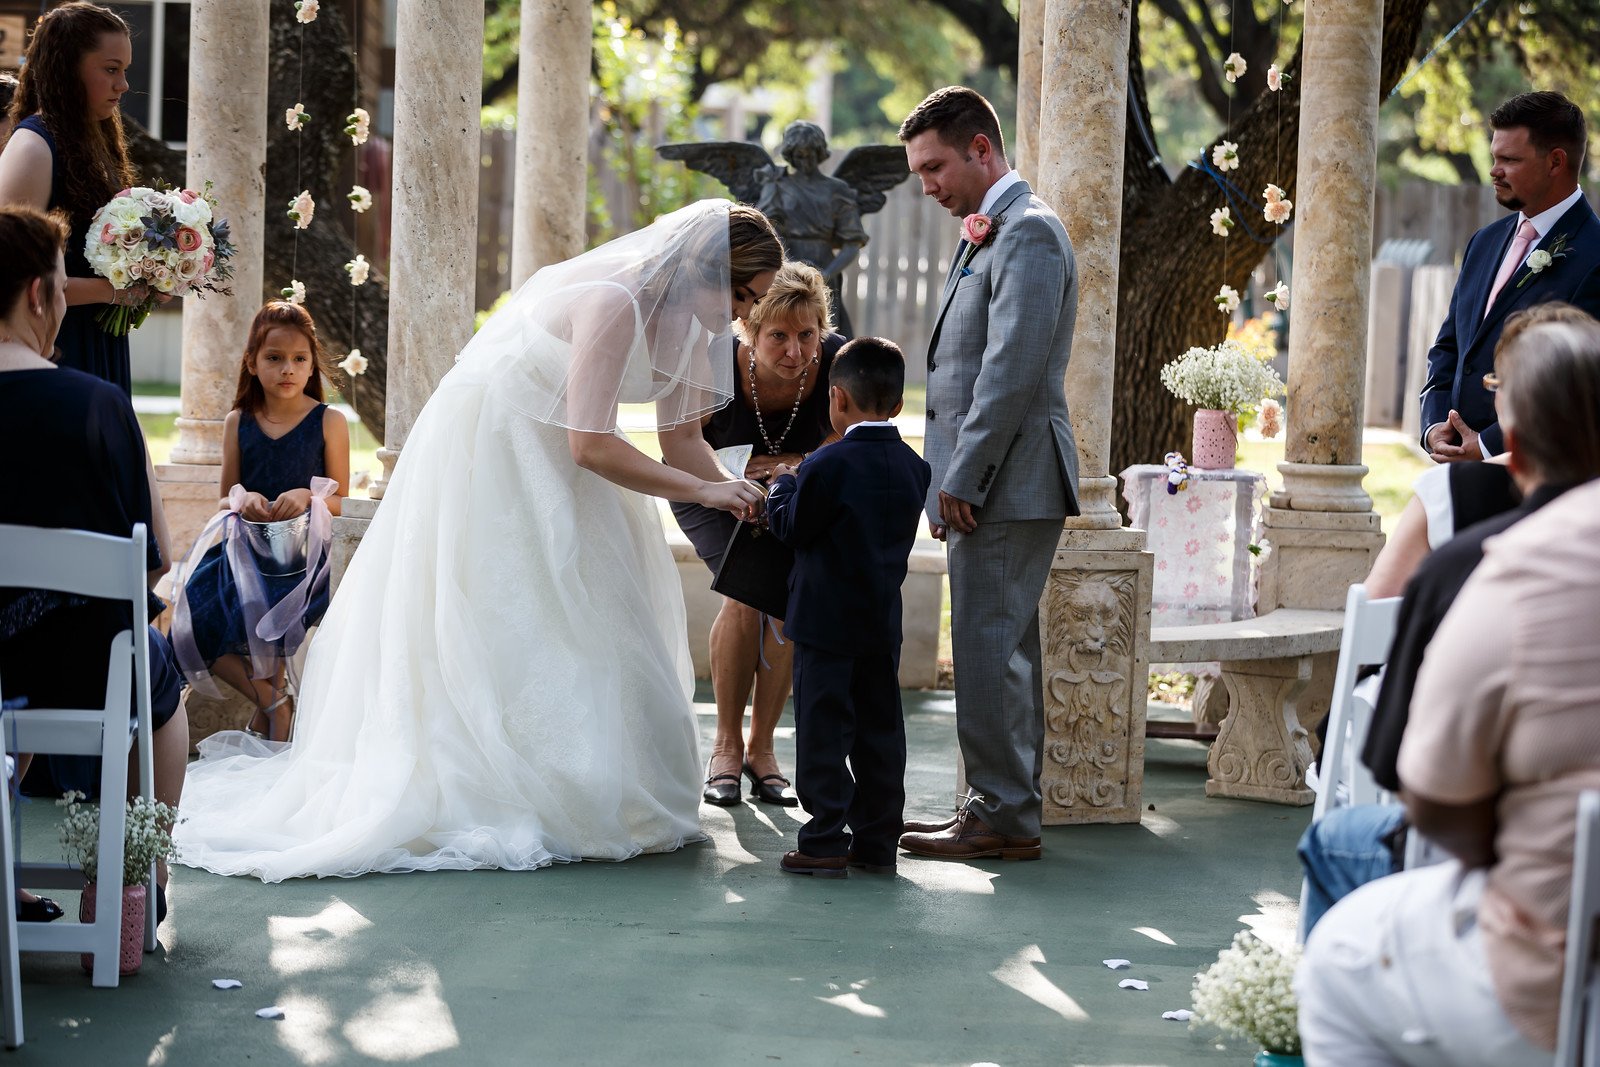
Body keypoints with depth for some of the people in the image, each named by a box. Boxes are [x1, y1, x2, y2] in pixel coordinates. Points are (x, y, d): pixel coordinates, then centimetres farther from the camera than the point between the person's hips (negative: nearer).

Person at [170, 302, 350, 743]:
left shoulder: (328, 422, 2)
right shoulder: (238, 422, 9)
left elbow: (341, 501, 5)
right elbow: (225, 499, 15)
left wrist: (307, 496, -16)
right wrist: (242, 501, -8)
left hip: (304, 551, -4)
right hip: (244, 548, 4)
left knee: (259, 618, -31)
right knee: (193, 626, -18)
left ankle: (271, 700, -2)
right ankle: (273, 700, -1)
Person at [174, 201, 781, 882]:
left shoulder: (683, 315, -1)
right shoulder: (614, 301, -30)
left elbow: (681, 440, 4)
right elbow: (591, 447, -32)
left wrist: (738, 496, -13)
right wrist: (701, 491, -25)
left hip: (542, 462, 10)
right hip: (488, 457, -10)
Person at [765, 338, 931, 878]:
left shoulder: (829, 465, -16)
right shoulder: (915, 468, 4)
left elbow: (791, 528, -11)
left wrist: (784, 484, 9)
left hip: (826, 621, -6)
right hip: (885, 622, 6)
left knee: (823, 730, 0)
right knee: (880, 731, 10)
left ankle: (825, 842, 0)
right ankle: (877, 842, 15)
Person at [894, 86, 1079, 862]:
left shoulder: (1027, 233, -12)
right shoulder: (988, 233, 20)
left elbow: (1014, 370, -20)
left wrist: (962, 478, -18)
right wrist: (952, 480, 12)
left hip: (1007, 483, -10)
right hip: (984, 483, 10)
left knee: (988, 647, -8)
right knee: (1003, 647, 13)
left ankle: (1003, 816, -3)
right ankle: (1011, 809, 19)